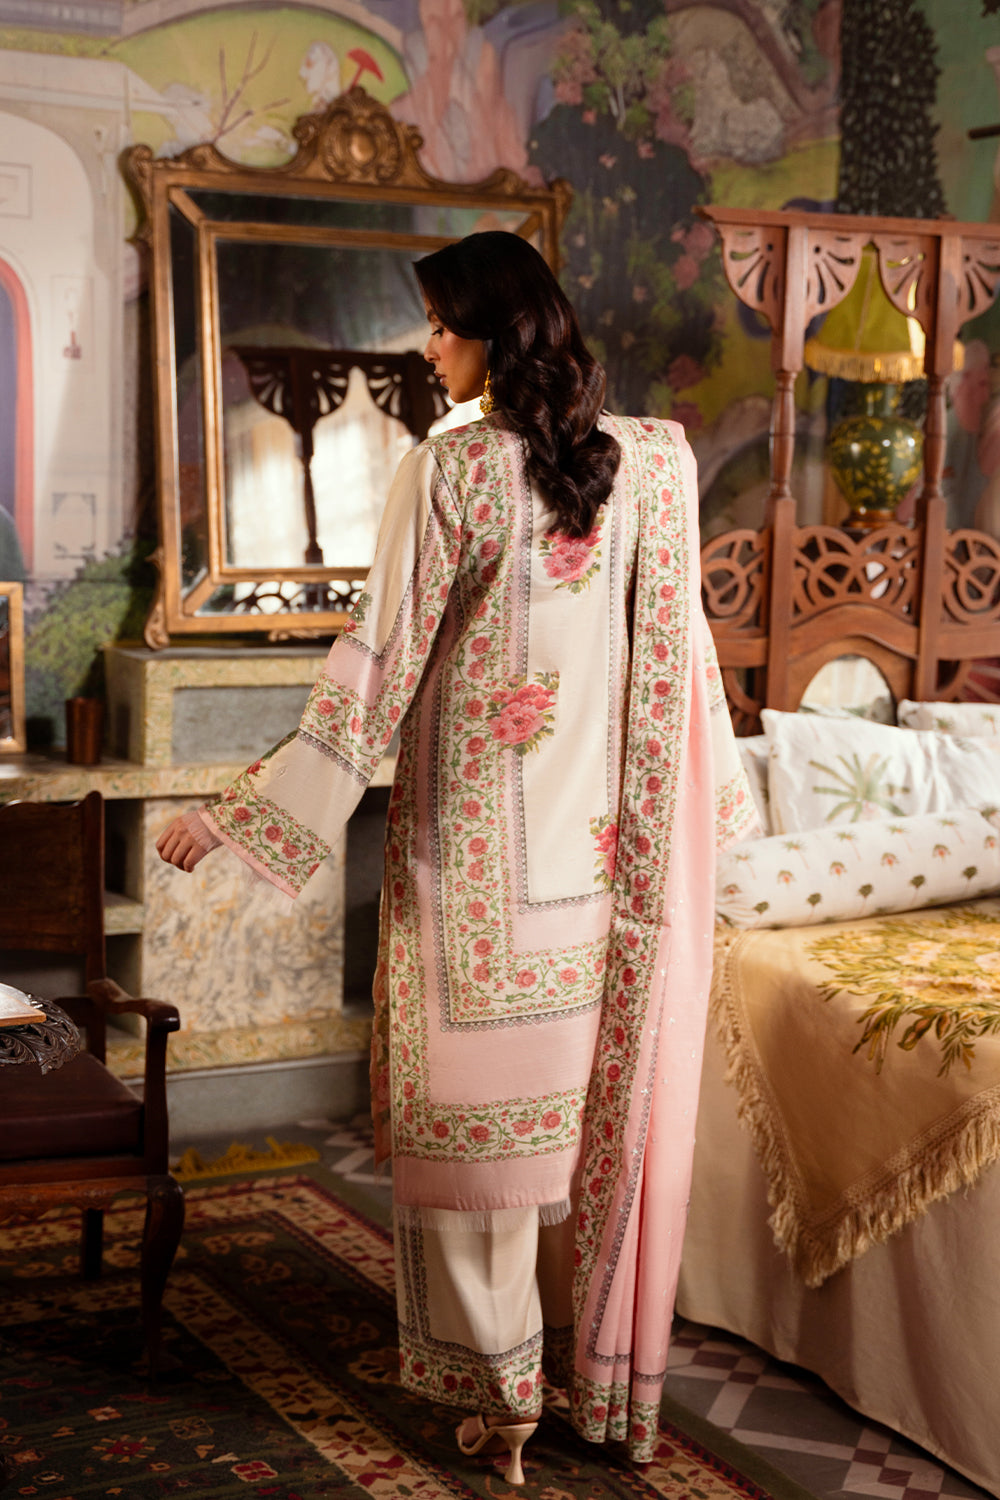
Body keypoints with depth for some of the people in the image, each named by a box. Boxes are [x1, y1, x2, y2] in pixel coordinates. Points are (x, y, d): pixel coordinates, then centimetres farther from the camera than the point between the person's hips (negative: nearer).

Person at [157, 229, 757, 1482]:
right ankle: (603, 1376, 27)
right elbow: (677, 651, 8)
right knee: (603, 1098, 14)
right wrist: (720, 791, 23)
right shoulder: (656, 464, 1)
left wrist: (242, 812, -6)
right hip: (611, 849, 5)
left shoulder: (447, 475, -12)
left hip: (480, 849, -4)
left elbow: (379, 668, -13)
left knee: (482, 1100, 7)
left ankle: (500, 1392, 17)